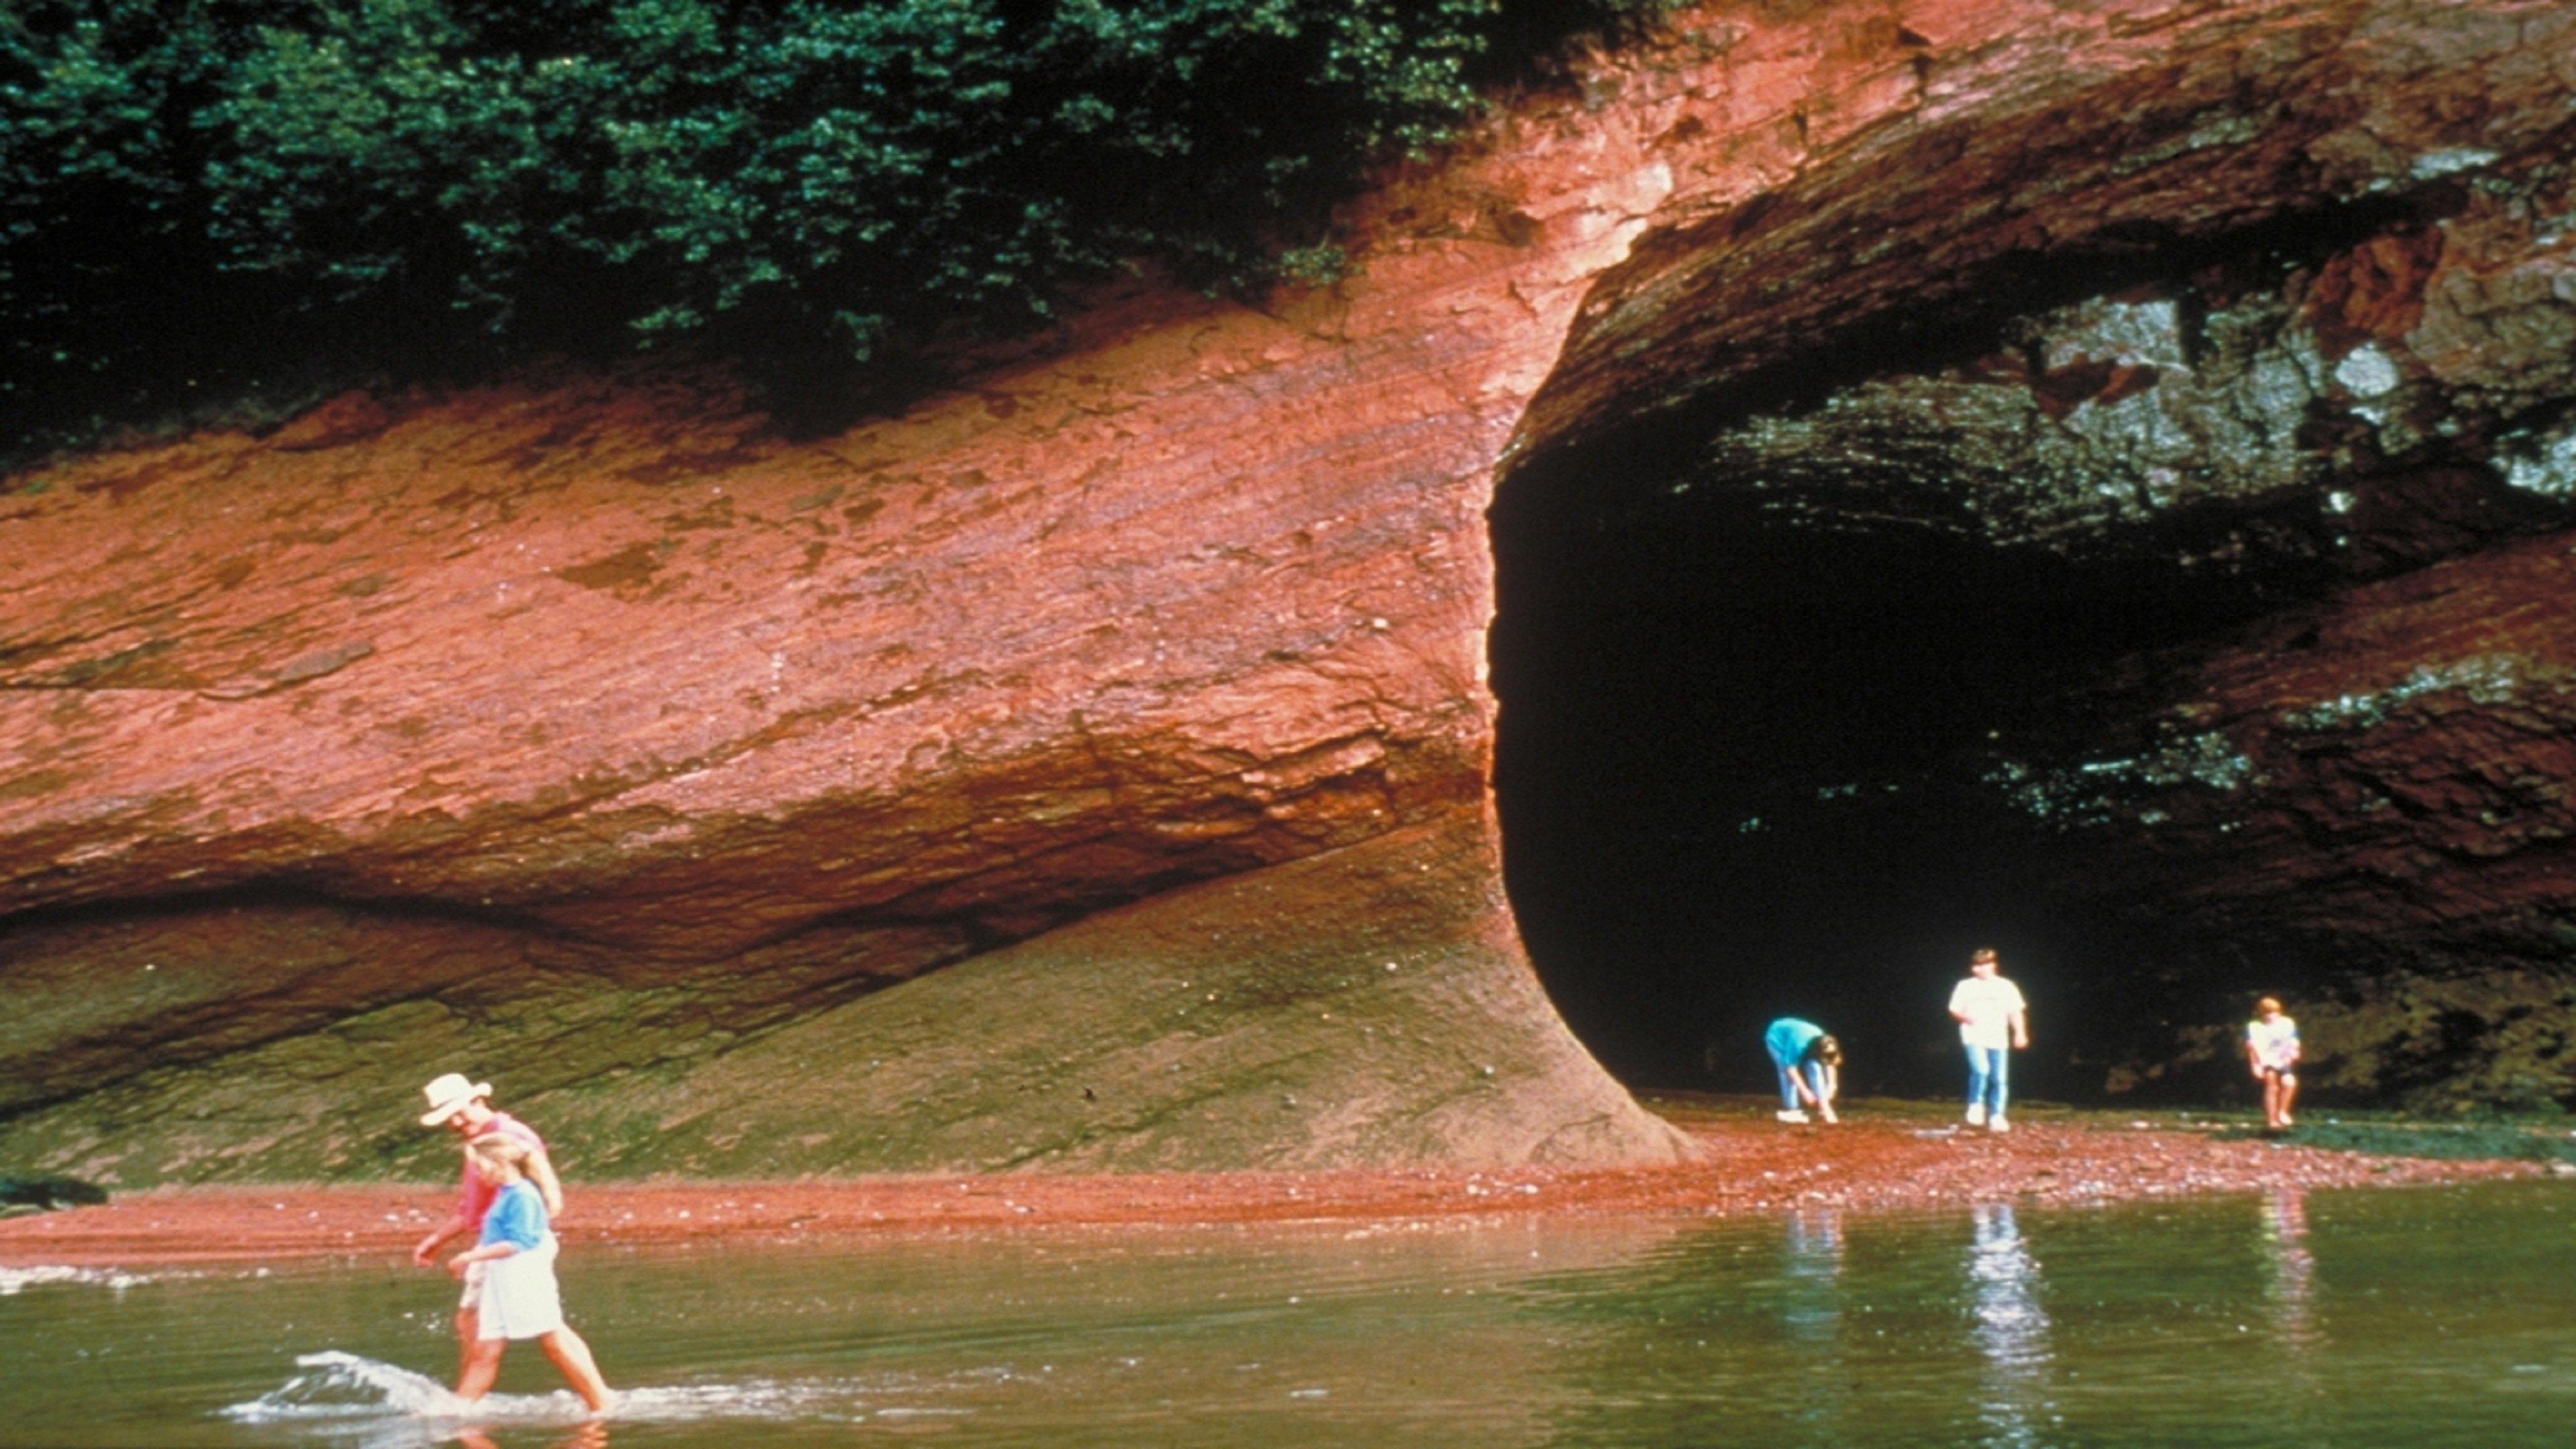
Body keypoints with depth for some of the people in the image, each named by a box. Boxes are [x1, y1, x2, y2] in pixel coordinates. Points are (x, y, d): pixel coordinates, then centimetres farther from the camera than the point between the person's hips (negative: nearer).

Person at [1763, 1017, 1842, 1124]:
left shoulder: (1822, 1042, -26)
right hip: (1777, 1038, -5)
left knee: (1814, 1068, -12)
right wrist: (1805, 1092, -30)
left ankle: (1824, 1106, -11)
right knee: (1789, 1075, -21)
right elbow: (1790, 1068, -34)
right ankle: (1791, 1111, -16)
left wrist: (1831, 1085, -18)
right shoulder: (1799, 1044, -43)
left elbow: (1830, 1063, -10)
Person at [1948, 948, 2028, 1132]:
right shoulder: (1965, 987, 7)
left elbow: (2016, 1012, 8)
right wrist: (1964, 1017, -13)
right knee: (1981, 1070, -24)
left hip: (1998, 1040, 2)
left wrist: (2020, 1033, -4)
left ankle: (1996, 1117, 10)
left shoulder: (2006, 987, 8)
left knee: (1999, 1079, 0)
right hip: (1974, 1038, -2)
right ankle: (1976, 1107, -6)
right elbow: (1954, 1011, 10)